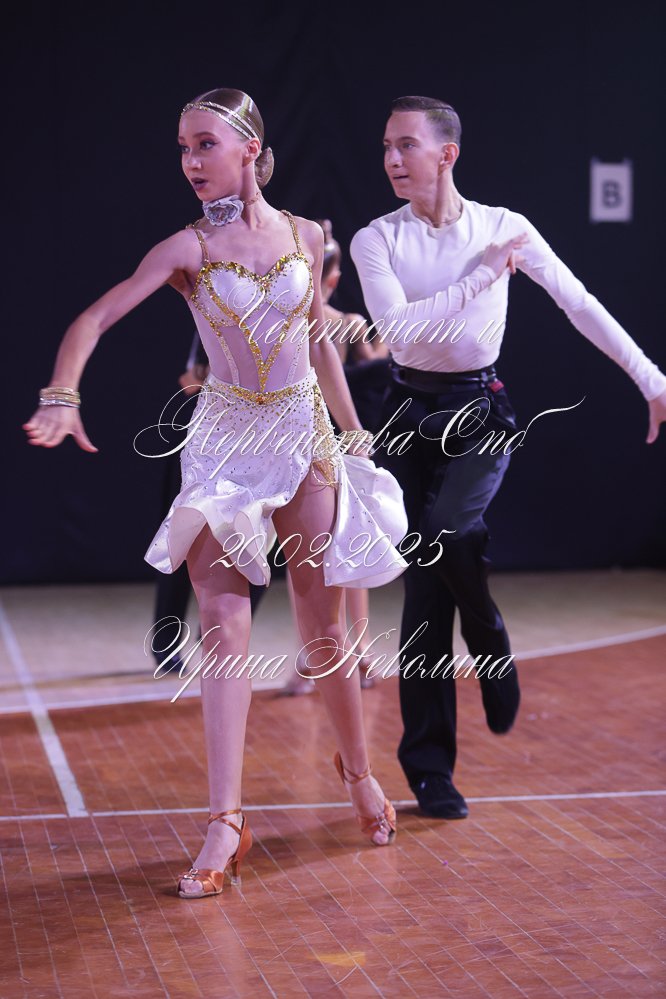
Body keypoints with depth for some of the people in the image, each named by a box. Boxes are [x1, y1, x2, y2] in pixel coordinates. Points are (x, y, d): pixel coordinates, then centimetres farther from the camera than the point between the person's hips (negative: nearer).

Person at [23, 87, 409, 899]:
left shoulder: (305, 237, 2)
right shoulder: (187, 248, -6)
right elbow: (93, 320, -14)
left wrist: (356, 436, 15)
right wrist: (62, 397, -31)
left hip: (306, 436, 2)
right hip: (226, 442, -2)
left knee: (323, 629, 9)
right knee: (225, 628, -10)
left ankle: (358, 771, 31)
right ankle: (226, 822, -7)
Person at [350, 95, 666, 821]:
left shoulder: (504, 228, -3)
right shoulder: (376, 240, -4)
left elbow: (581, 305, -2)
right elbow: (397, 327, -18)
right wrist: (480, 276, -17)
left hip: (479, 414, -1)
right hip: (409, 415, 1)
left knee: (445, 532, -30)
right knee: (424, 587, -1)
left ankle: (491, 650, 1)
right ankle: (430, 768, 8)